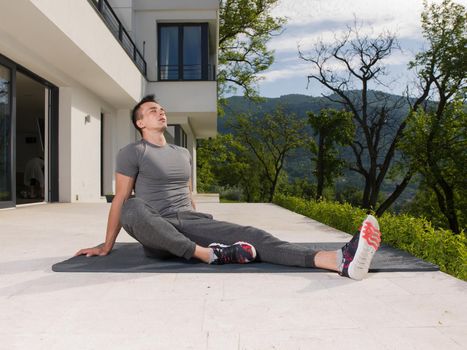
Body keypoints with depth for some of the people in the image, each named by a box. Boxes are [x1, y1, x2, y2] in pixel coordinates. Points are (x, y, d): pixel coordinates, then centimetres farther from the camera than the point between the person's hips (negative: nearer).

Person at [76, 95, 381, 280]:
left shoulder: (183, 153, 21)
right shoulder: (132, 153, 2)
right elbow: (121, 199, 0)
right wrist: (107, 246, -1)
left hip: (189, 222, 4)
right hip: (156, 232, -4)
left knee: (250, 236, -22)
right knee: (132, 210, -40)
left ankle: (340, 260, -40)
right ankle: (210, 254, -40)